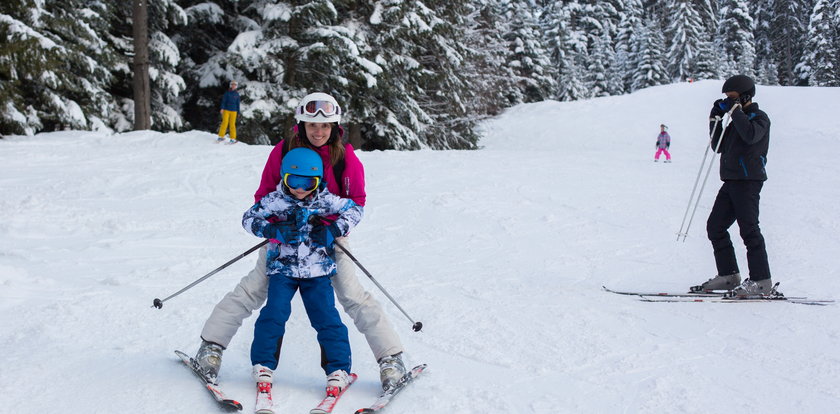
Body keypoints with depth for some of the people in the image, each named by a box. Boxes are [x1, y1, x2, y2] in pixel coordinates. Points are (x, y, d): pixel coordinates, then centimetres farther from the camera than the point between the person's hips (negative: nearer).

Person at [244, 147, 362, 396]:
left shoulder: (326, 200, -3)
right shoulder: (275, 200, -5)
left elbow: (354, 210, 5)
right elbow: (249, 219, -1)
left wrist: (333, 230, -10)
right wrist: (273, 230, -18)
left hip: (317, 271, 0)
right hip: (282, 268, 0)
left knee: (326, 318, -6)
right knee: (274, 313, -12)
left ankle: (338, 369, 2)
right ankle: (263, 366, 1)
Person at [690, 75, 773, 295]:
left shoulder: (759, 117, -4)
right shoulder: (738, 120, 21)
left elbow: (750, 135, -26)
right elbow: (719, 146, 18)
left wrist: (735, 110, -17)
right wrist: (716, 121, 9)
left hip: (748, 180, -9)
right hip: (732, 181, 9)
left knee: (749, 229, -11)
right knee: (715, 226, 7)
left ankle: (762, 280, -8)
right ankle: (728, 275, 11)